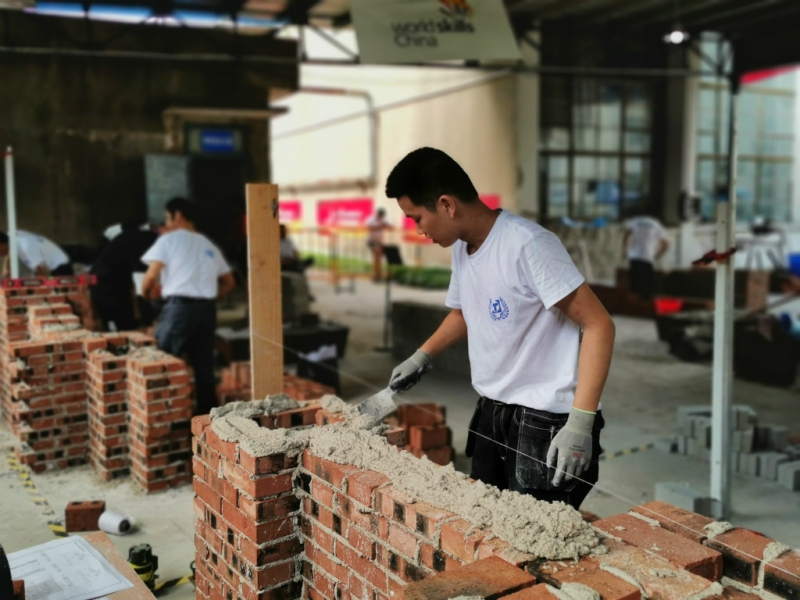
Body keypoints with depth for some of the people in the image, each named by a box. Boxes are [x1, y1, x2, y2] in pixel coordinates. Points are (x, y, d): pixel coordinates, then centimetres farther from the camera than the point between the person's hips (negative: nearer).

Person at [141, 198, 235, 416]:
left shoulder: (168, 240, 3)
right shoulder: (209, 245, 20)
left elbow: (151, 276, -6)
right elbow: (228, 282, 22)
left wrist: (146, 294, 13)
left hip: (179, 307, -6)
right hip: (206, 309, 6)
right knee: (204, 366, 9)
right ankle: (208, 412, 12)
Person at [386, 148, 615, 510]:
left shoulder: (528, 245, -20)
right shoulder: (461, 247, 7)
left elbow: (598, 326, -20)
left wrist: (580, 422, -24)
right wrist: (421, 358, 20)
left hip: (546, 423, -8)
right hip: (491, 414, 8)